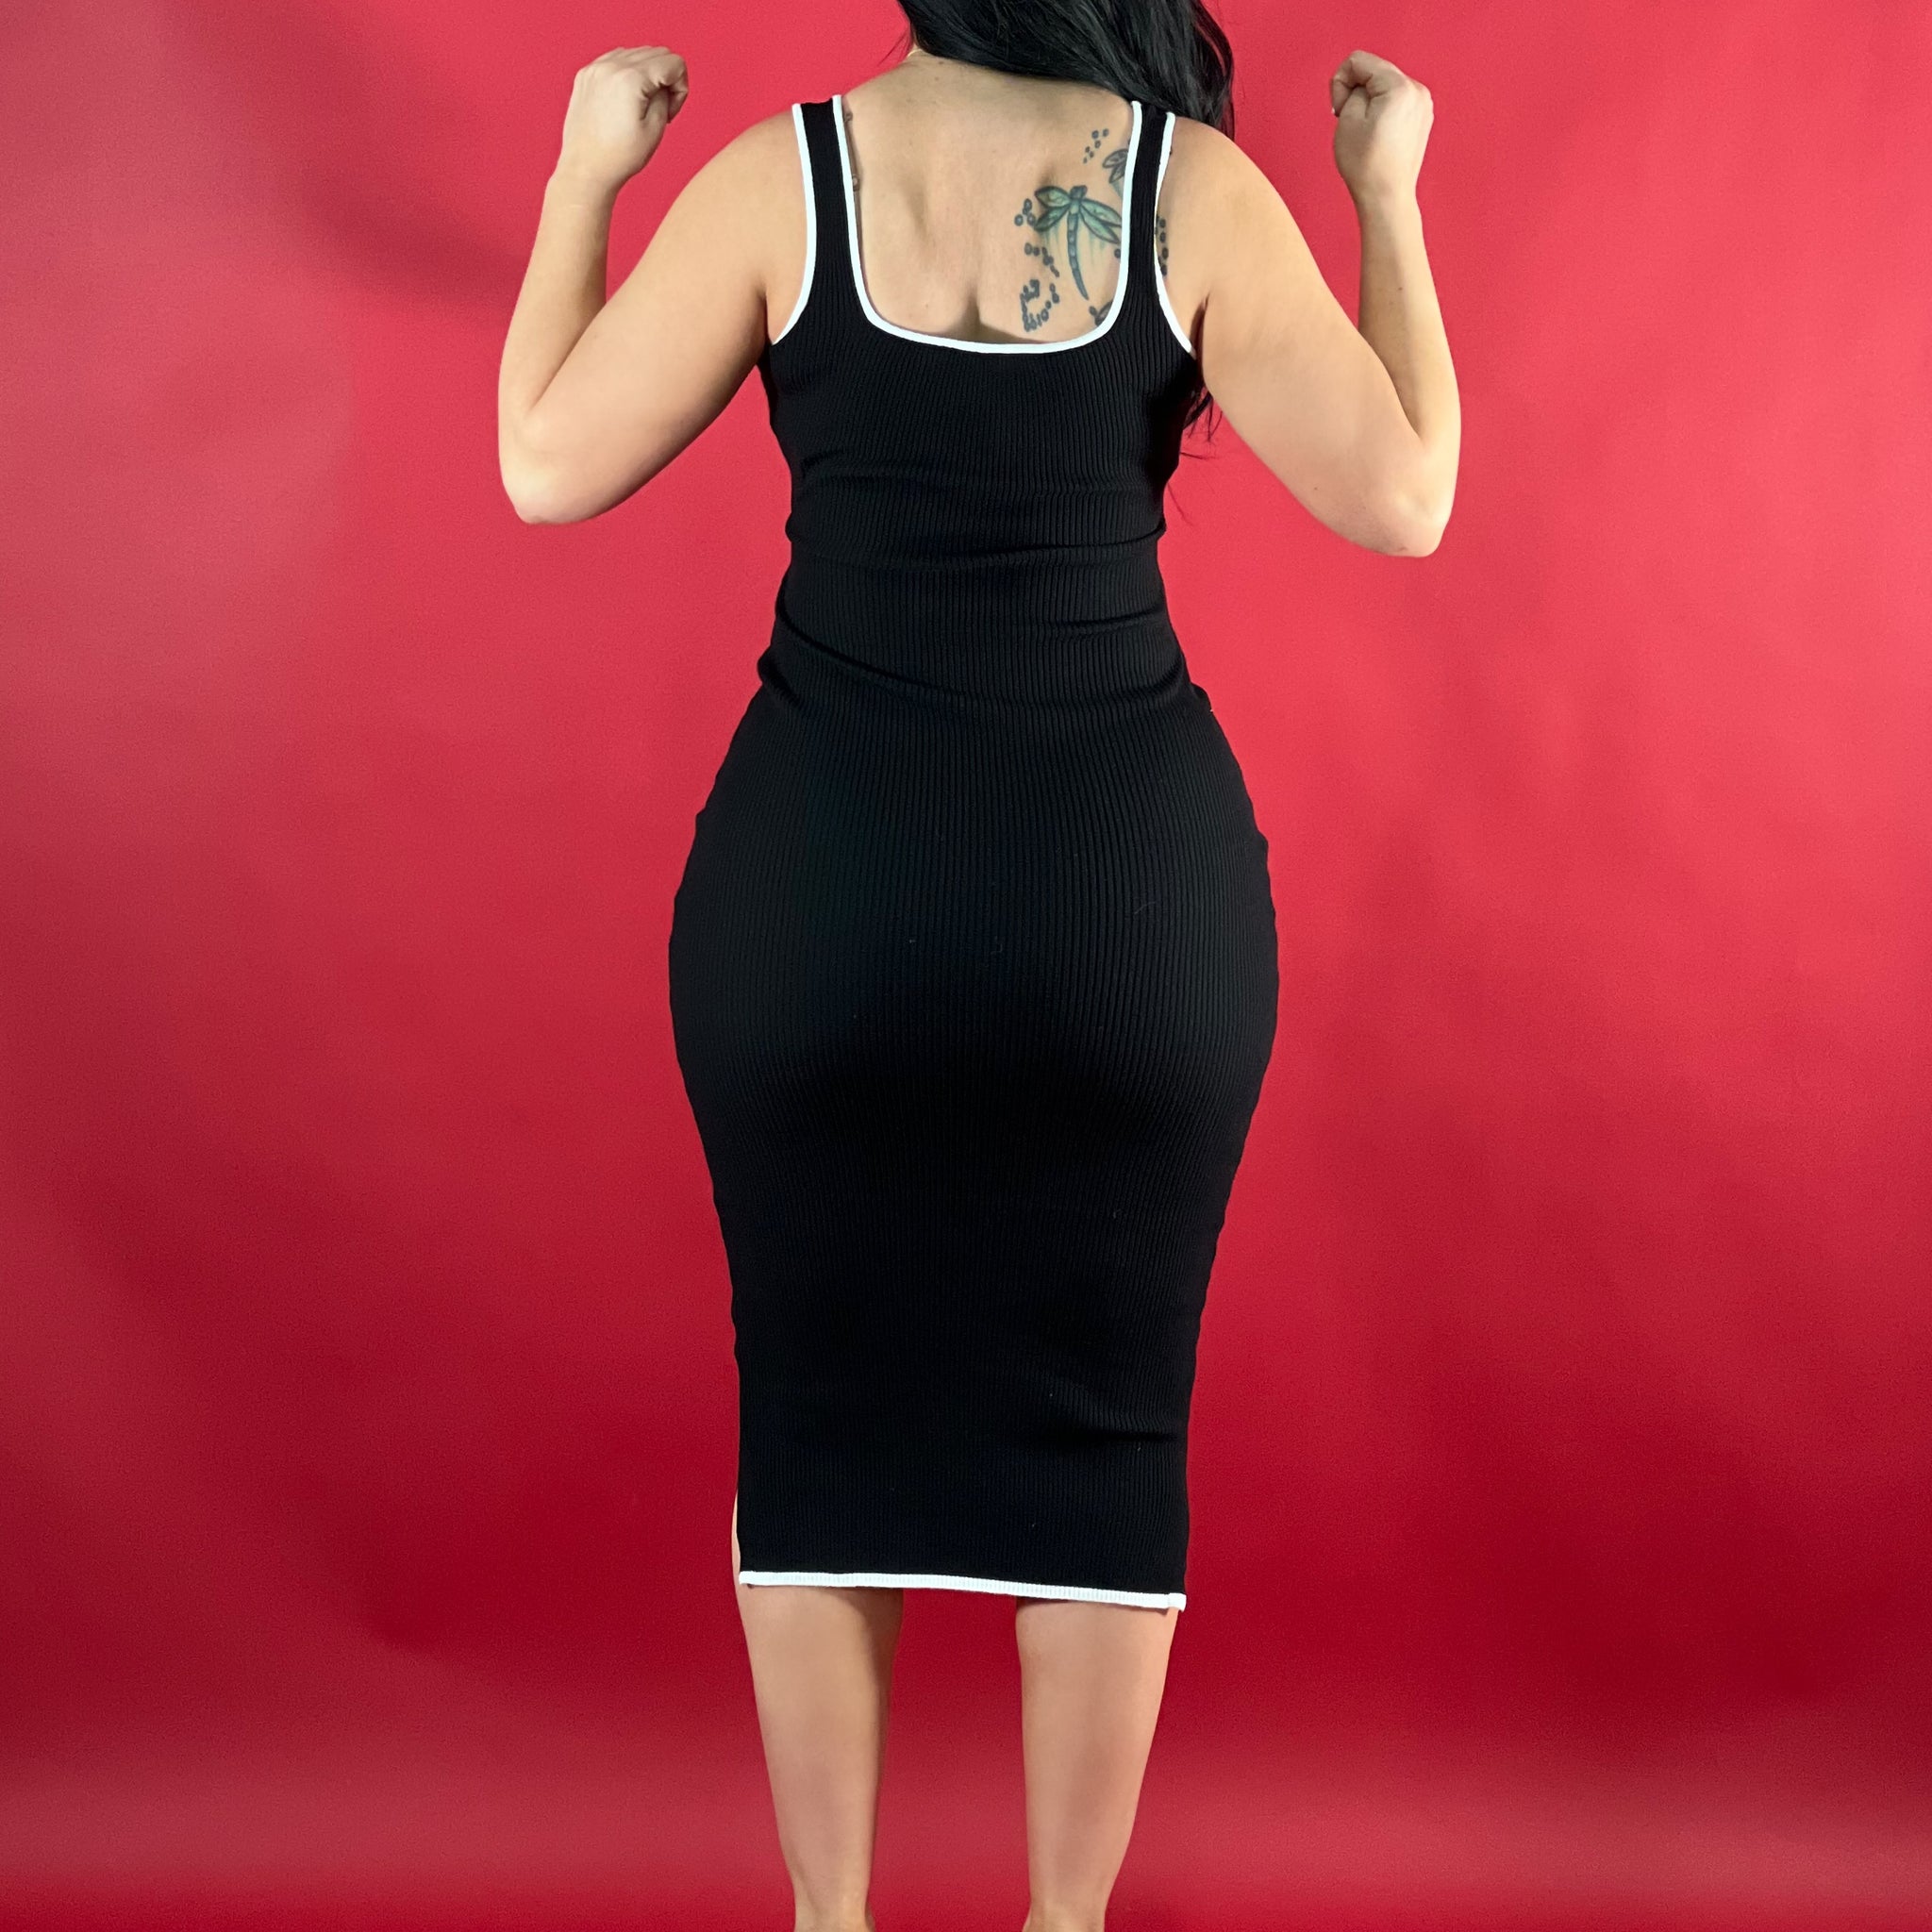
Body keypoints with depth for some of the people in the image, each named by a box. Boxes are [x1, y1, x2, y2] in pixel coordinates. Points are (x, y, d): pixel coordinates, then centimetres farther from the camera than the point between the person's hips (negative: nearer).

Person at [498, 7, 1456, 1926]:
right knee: (1103, 1421, 13)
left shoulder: (775, 179, -5)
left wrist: (582, 173, 12)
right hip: (1128, 874, 0)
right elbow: (1402, 497, -3)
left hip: (818, 870, 0)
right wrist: (1386, 191, 9)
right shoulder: (1197, 189, -5)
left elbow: (548, 465, -1)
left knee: (820, 1407, 14)